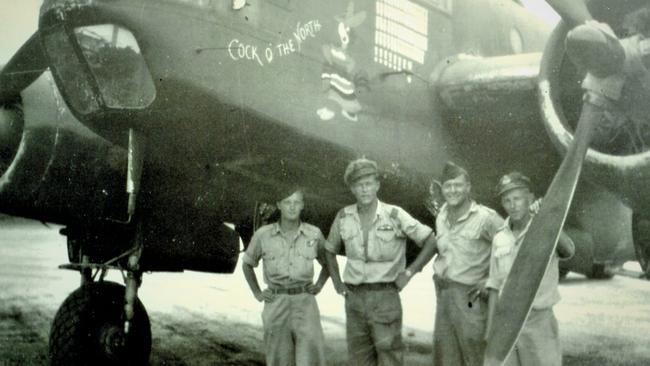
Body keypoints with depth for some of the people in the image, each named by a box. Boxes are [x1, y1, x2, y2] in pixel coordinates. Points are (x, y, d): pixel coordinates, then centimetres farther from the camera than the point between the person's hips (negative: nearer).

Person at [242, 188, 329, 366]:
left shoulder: (314, 234, 0)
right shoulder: (263, 234, -2)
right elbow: (247, 264, 15)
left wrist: (319, 286, 4)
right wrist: (257, 293, 5)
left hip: (304, 301, 0)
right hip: (276, 303, 0)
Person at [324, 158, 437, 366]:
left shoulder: (394, 215, -7)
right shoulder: (343, 217, 3)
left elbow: (430, 241, -4)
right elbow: (329, 250, 20)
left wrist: (409, 271, -8)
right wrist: (337, 282, 11)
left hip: (385, 296, -3)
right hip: (354, 297, 4)